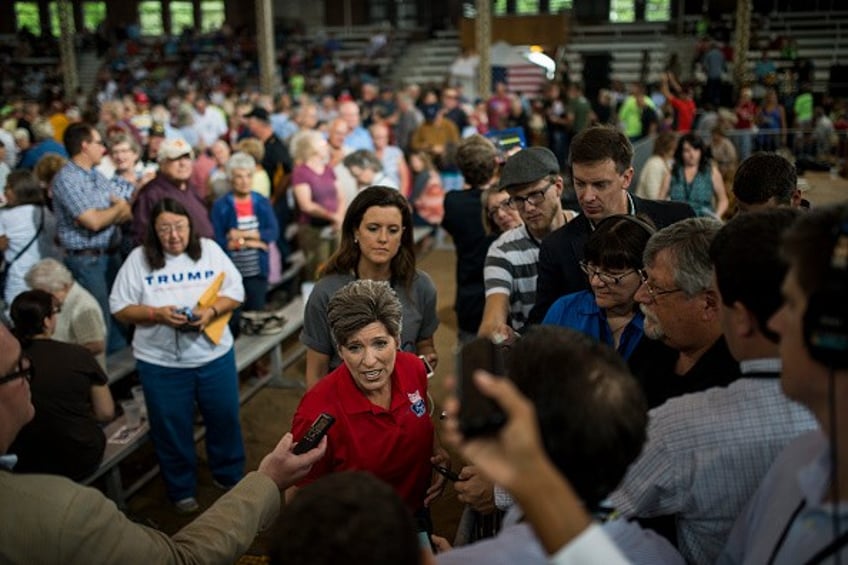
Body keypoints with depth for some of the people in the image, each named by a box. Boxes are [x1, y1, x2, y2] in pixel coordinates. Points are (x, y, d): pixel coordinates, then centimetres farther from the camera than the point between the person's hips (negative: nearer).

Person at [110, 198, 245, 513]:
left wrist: (212, 311, -19)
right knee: (172, 428, 12)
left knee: (224, 419, 16)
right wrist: (157, 314, -21)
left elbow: (236, 291, -1)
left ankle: (231, 476, 39)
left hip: (214, 355, 1)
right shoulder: (138, 259, -5)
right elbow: (120, 308, -5)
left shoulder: (210, 250, -1)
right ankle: (182, 490, 33)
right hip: (161, 363, -1)